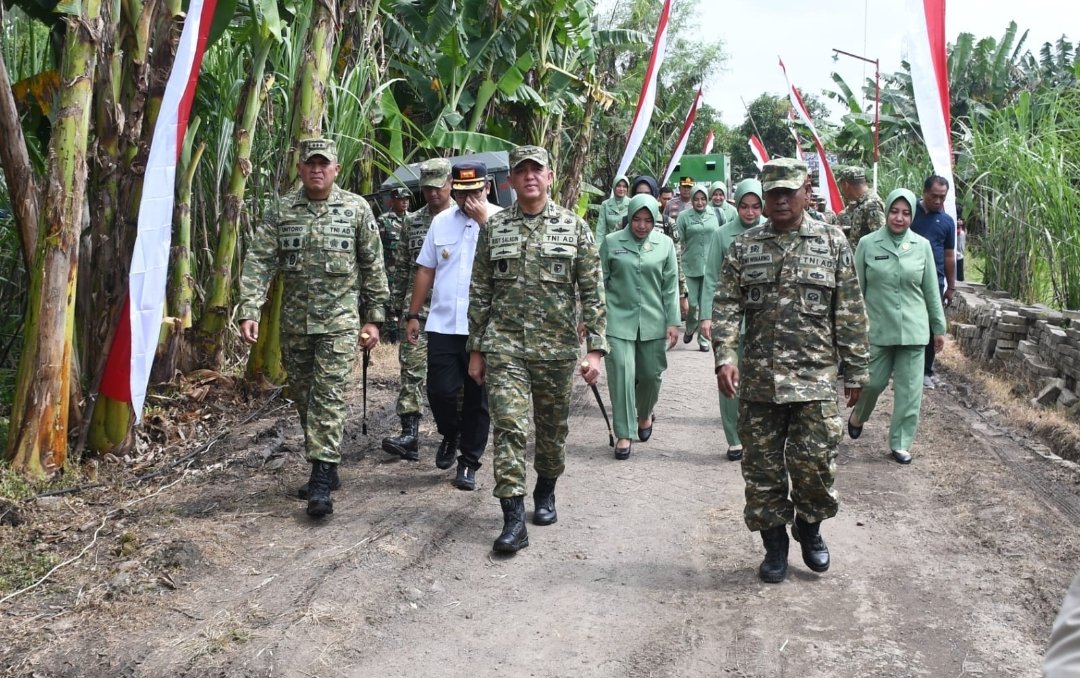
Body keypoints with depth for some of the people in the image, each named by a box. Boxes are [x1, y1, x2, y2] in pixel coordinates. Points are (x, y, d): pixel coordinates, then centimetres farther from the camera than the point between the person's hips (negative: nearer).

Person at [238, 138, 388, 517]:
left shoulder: (356, 209, 0)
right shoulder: (282, 211, 4)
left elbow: (373, 267, 3)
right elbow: (259, 262, -2)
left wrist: (374, 318, 1)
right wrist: (249, 311, -14)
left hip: (339, 320, -3)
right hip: (294, 321, 4)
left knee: (328, 396, -8)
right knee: (303, 397, 10)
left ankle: (321, 480, -7)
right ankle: (325, 469, 24)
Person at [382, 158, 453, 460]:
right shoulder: (412, 222, 10)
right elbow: (403, 268, 15)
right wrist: (397, 307, 12)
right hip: (417, 309, 2)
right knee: (412, 369, -6)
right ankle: (409, 434, -8)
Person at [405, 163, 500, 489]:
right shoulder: (441, 221, 9)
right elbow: (426, 270, 13)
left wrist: (485, 222, -20)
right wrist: (413, 315, 11)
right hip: (443, 325, 2)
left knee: (477, 399, 7)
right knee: (440, 390, -2)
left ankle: (469, 462, 22)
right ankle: (450, 435, 30)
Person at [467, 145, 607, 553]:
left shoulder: (575, 228, 2)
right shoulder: (494, 228, 5)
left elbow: (592, 293, 0)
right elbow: (480, 293, 8)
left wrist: (595, 349, -7)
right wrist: (476, 349, 6)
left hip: (557, 349, 0)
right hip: (504, 346, 0)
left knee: (552, 429, 13)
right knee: (509, 428, -9)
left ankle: (546, 492, 36)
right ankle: (514, 519, -7)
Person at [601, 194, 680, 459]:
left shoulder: (665, 244, 3)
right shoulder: (612, 242, 0)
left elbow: (671, 286, 5)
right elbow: (601, 282, 4)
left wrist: (673, 322, 1)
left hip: (653, 321, 2)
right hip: (619, 319, -2)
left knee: (651, 374, 11)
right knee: (621, 374, -8)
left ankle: (644, 415, 40)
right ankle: (623, 434, 2)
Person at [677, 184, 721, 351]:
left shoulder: (713, 215, 5)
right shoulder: (684, 216, -2)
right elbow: (679, 240, -1)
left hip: (710, 265, 1)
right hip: (691, 265, -1)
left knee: (706, 303, 3)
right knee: (693, 302, -1)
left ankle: (703, 339, 13)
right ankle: (690, 328, 29)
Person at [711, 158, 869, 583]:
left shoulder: (832, 243, 4)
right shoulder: (744, 247, 7)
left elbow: (850, 314, 4)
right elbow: (726, 306, 1)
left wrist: (856, 371, 3)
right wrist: (725, 356, -13)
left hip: (815, 377, -1)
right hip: (757, 377, 2)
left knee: (815, 463, -1)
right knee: (762, 467, 6)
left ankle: (810, 528, 27)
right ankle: (774, 545, 23)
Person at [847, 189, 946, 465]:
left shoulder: (922, 246, 3)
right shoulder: (868, 244, -3)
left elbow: (931, 291, 8)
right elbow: (856, 289, 1)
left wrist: (939, 328, 10)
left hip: (913, 330, 2)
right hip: (877, 329, -2)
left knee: (909, 389, 4)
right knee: (872, 382, 5)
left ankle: (901, 443, 16)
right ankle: (857, 417, 36)